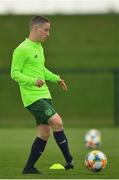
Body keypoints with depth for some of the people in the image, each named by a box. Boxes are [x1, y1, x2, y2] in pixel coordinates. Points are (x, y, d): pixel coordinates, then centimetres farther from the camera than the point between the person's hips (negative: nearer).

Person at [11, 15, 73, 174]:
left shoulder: (39, 47, 15)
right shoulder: (22, 50, -13)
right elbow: (15, 74, -13)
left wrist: (56, 78, 19)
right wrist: (33, 81, -26)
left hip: (44, 95, 9)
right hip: (32, 97, -9)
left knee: (45, 133, 5)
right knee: (57, 122, -18)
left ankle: (29, 167, 13)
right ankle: (69, 161, -12)